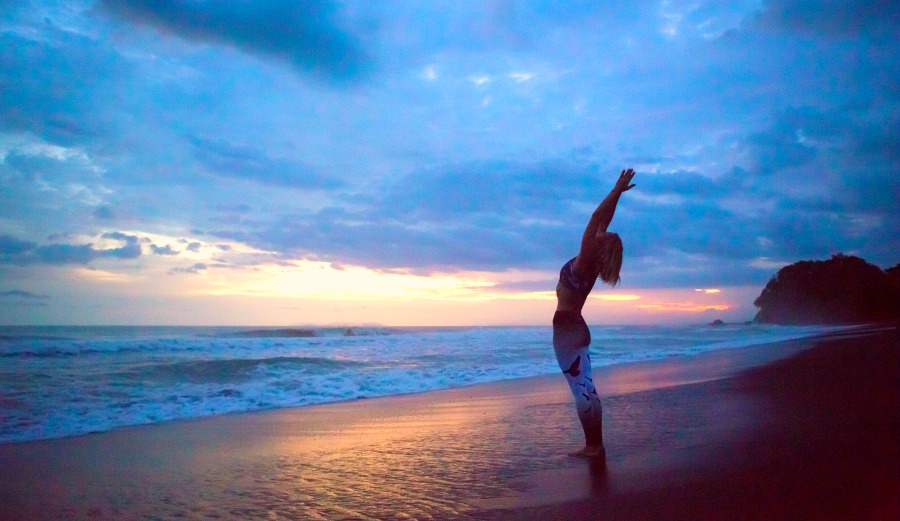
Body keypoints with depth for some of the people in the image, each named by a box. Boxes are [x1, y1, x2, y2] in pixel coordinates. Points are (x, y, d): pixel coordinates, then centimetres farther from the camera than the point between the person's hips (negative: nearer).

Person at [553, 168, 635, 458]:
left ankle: (594, 446, -1)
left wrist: (616, 191, -16)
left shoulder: (585, 262, -15)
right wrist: (617, 192, 14)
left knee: (582, 390, -6)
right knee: (584, 389, 10)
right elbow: (603, 221, 9)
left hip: (568, 330, -9)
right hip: (573, 329, 9)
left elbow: (597, 219, -19)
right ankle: (593, 445, 15)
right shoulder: (590, 264, 5)